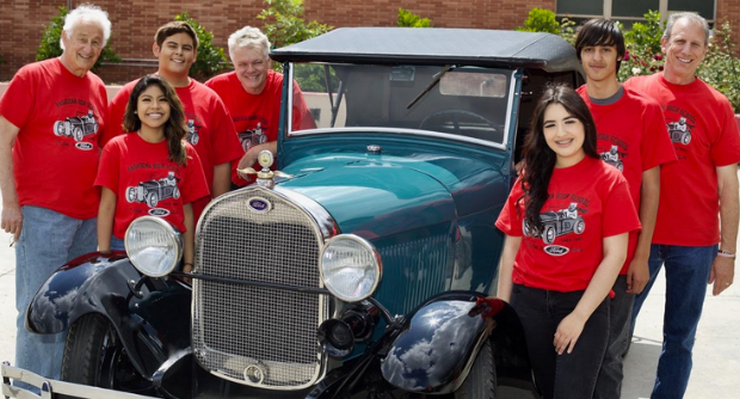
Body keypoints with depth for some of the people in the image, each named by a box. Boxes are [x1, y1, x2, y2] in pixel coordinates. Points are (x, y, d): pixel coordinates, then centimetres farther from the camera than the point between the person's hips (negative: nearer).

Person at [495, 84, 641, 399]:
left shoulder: (608, 180, -6)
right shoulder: (529, 180, 6)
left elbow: (615, 254, -9)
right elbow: (511, 246, 9)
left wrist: (580, 315, -13)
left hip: (583, 302, -3)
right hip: (527, 302, 4)